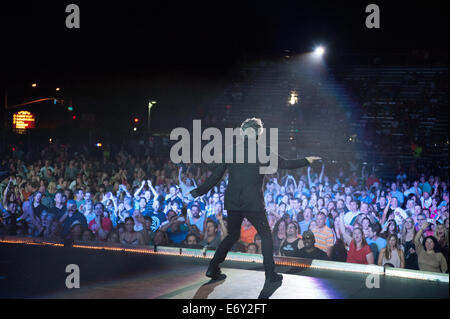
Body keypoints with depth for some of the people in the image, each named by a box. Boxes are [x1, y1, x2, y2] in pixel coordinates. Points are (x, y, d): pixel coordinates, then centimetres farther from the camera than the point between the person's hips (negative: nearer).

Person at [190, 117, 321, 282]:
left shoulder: (230, 150, 4)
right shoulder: (262, 151, -4)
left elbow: (217, 174, 5)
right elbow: (284, 164, 4)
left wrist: (199, 191, 14)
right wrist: (306, 161, 19)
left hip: (232, 201, 4)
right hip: (253, 202, -4)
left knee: (233, 235, 20)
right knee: (266, 234, 11)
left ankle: (213, 268, 13)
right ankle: (270, 273, 7)